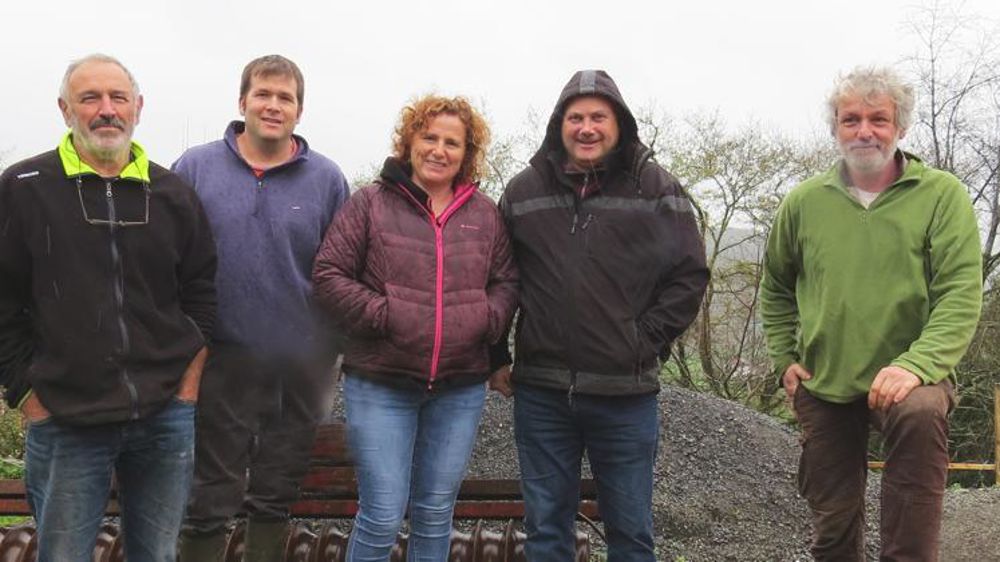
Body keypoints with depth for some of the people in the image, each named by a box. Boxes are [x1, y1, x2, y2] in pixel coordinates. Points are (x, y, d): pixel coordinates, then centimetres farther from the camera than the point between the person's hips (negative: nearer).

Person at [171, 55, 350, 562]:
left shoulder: (326, 179, 1)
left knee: (276, 496, 15)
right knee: (210, 499, 8)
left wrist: (332, 352, 1)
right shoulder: (194, 168, -1)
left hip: (300, 366, 1)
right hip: (221, 360, -1)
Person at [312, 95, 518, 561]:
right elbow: (329, 273, -4)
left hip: (461, 388, 3)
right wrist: (382, 316, -15)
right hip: (380, 385, -3)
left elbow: (505, 282, 11)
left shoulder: (486, 214, 8)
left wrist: (487, 321, -9)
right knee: (382, 517, -2)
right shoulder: (370, 203, -2)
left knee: (436, 514, 14)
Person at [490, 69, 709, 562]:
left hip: (626, 395, -1)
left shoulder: (657, 190, 0)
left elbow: (689, 276, 1)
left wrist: (645, 341, -6)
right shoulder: (523, 191, 6)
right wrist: (496, 359, 8)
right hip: (541, 392, 2)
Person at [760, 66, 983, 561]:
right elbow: (776, 287, 18)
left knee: (921, 411, -37)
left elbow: (961, 293, -13)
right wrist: (784, 358, 8)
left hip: (905, 376, -3)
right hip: (822, 384, 3)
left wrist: (917, 364, -27)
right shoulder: (805, 202, 3)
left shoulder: (941, 194, -6)